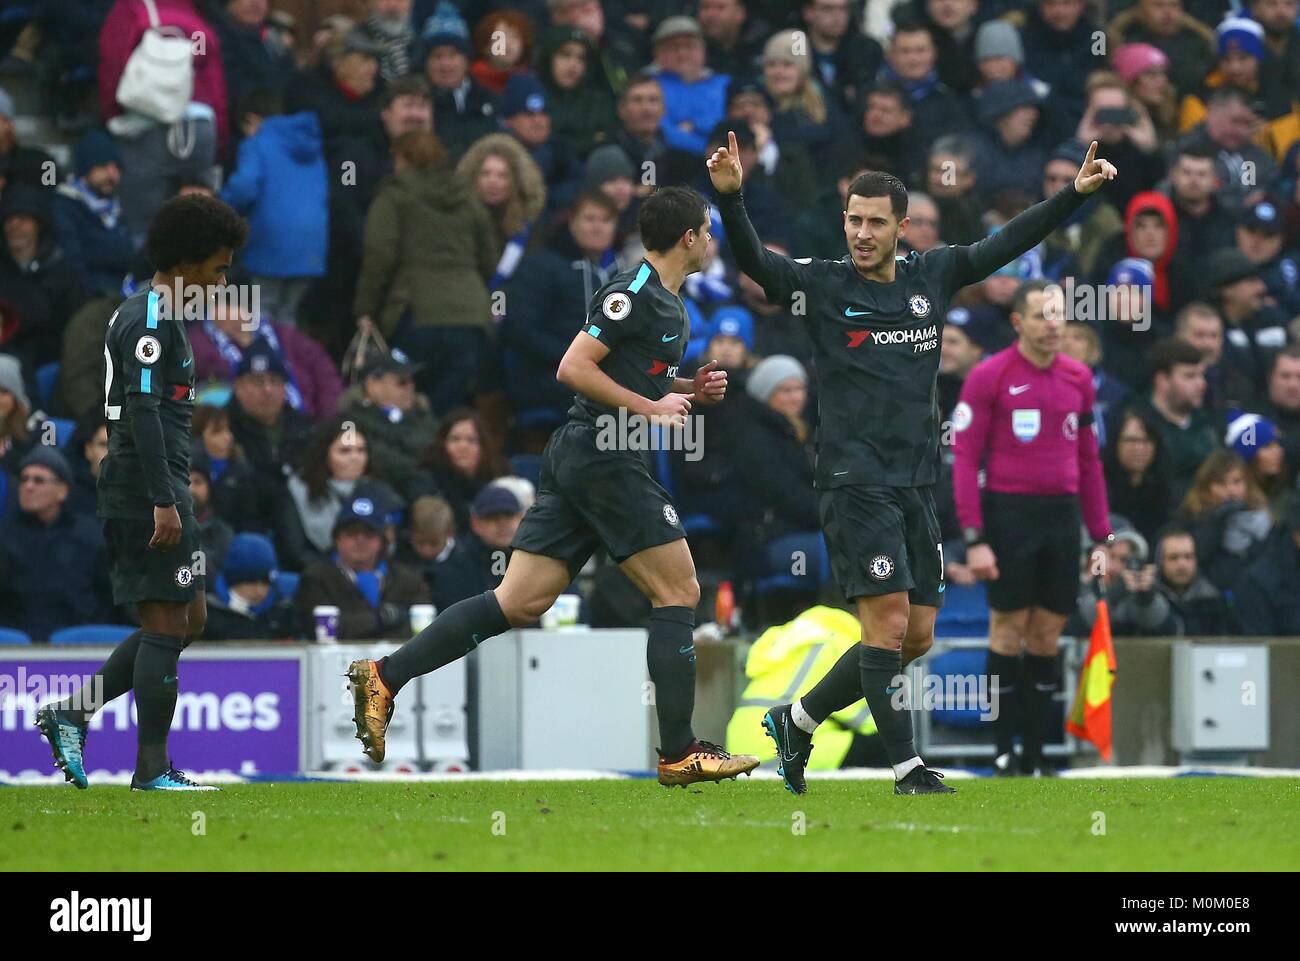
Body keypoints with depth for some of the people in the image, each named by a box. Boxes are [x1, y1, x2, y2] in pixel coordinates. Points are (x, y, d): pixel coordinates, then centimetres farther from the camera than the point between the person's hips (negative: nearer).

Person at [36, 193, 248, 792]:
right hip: (147, 493, -10)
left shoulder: (142, 314, 20)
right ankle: (152, 769, -3)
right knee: (167, 625, -6)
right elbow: (143, 410, -21)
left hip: (144, 494, 10)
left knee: (189, 620, 14)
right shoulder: (151, 319, -13)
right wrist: (165, 502, -24)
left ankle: (71, 714, 12)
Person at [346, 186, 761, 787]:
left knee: (519, 602, 3)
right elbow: (573, 368, -17)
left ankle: (385, 676, -1)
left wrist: (688, 390, 14)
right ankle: (678, 753, -3)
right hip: (603, 458, -10)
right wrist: (650, 407, -17)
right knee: (679, 592, -4)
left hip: (576, 459, 10)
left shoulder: (668, 307, 19)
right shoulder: (634, 293, -12)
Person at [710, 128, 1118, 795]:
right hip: (855, 482, -6)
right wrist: (729, 198, -33)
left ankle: (797, 720, 23)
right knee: (889, 623, -14)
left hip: (916, 484, 6)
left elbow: (1009, 243, 16)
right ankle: (906, 767, -8)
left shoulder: (930, 277, 11)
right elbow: (753, 261, -16)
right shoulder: (823, 285, -2)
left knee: (916, 638, 7)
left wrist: (1075, 193, 10)